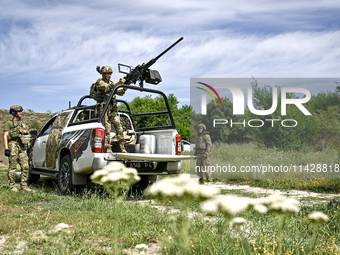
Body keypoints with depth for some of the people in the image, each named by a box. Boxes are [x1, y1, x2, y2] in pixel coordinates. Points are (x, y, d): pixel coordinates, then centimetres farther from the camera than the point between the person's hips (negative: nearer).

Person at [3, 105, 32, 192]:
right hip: (13, 146, -5)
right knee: (12, 167, 0)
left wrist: (28, 145, 14)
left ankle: (24, 185, 7)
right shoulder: (9, 123, 0)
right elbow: (5, 136, -6)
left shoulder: (23, 123, 17)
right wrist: (6, 149, -14)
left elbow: (27, 135, 22)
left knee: (25, 167, 0)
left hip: (22, 147, 5)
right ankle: (12, 185, 10)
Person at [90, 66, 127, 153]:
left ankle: (122, 149, -2)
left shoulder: (111, 83, 19)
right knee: (107, 128, -13)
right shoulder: (99, 82, -2)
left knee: (119, 128, -3)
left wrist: (124, 88, -10)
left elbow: (119, 92, 10)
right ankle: (108, 149, -11)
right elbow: (107, 87, -22)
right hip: (103, 109, -6)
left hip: (112, 110, 6)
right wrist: (118, 83, -33)